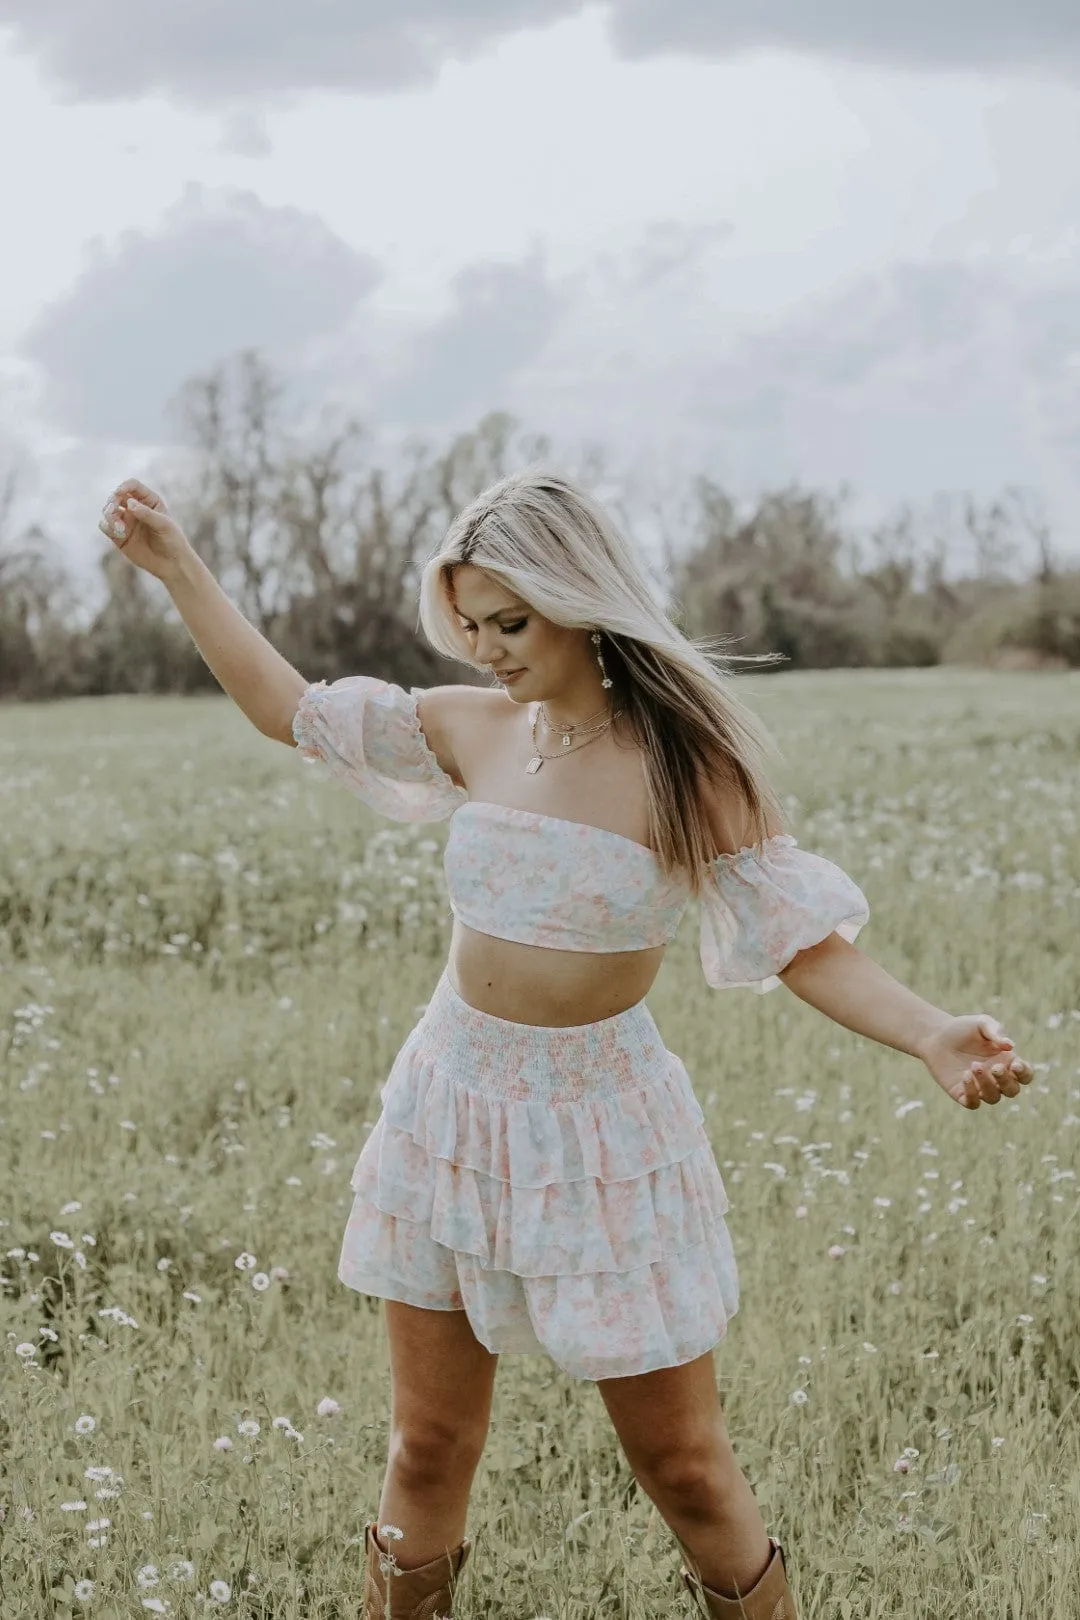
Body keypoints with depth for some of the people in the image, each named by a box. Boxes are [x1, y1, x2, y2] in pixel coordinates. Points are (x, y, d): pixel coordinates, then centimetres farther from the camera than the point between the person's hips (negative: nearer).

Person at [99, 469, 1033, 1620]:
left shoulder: (686, 765, -13)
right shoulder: (473, 730, 0)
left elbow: (801, 941, -13)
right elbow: (285, 707, 10)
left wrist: (930, 1037, -30)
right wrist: (174, 566, 11)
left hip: (600, 1131, -4)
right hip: (451, 1111, 4)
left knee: (682, 1467, 4)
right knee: (428, 1447, 11)